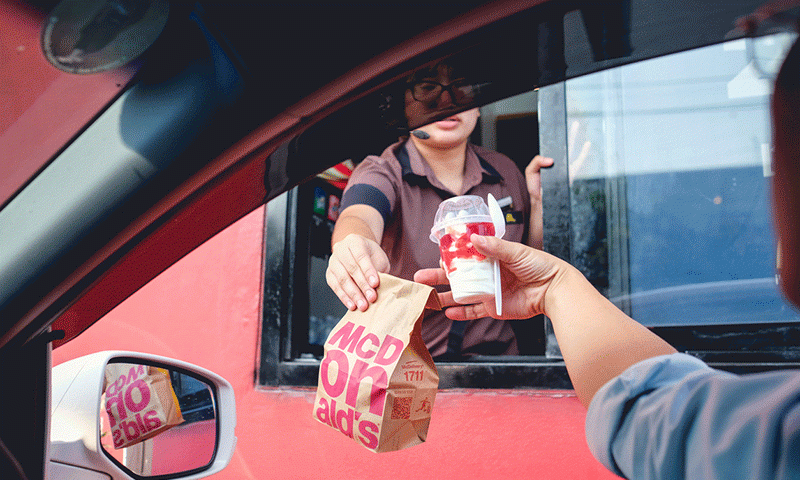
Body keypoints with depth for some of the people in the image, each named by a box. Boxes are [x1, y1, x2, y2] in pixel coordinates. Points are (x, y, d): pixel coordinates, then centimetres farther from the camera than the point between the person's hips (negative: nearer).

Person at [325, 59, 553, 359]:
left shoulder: (505, 173, 6)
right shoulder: (382, 174, -6)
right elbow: (360, 218, -30)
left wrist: (539, 202, -4)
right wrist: (354, 250, -53)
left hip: (494, 357, 2)